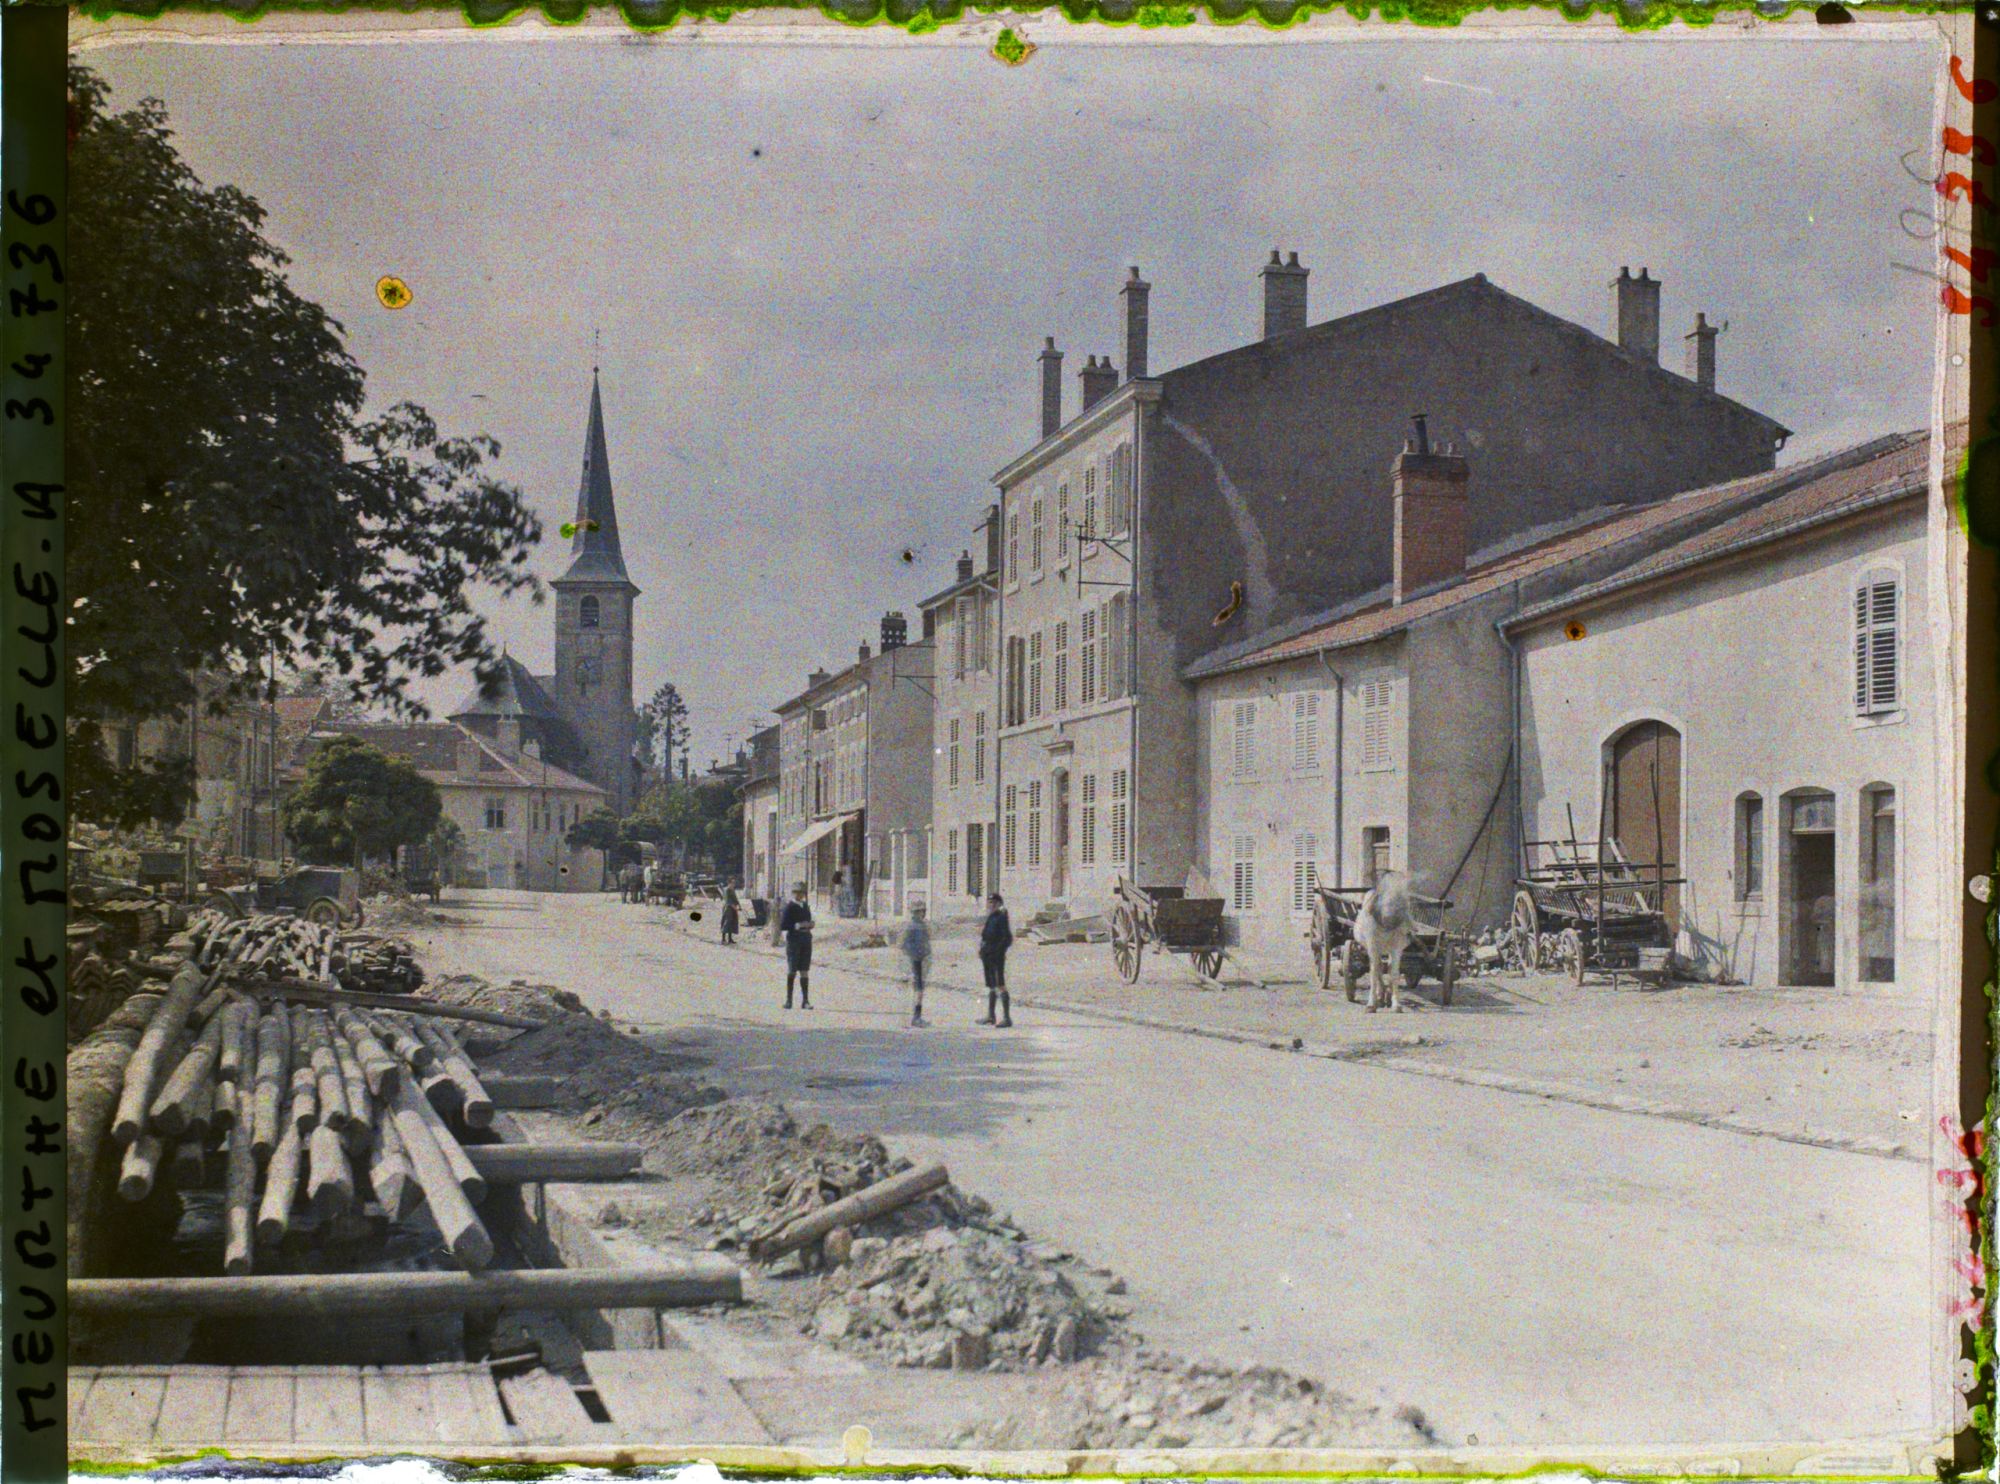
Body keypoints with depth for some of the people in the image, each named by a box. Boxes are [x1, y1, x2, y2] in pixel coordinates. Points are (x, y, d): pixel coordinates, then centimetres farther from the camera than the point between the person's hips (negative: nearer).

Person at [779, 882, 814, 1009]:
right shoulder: (788, 907, -6)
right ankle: (788, 1000, 6)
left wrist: (810, 925, 2)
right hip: (793, 940, -6)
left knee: (805, 971, 4)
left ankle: (805, 1001, 4)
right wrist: (798, 925, -20)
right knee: (791, 971, -2)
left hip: (806, 939, 6)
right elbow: (783, 926, -12)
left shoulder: (805, 906, 14)